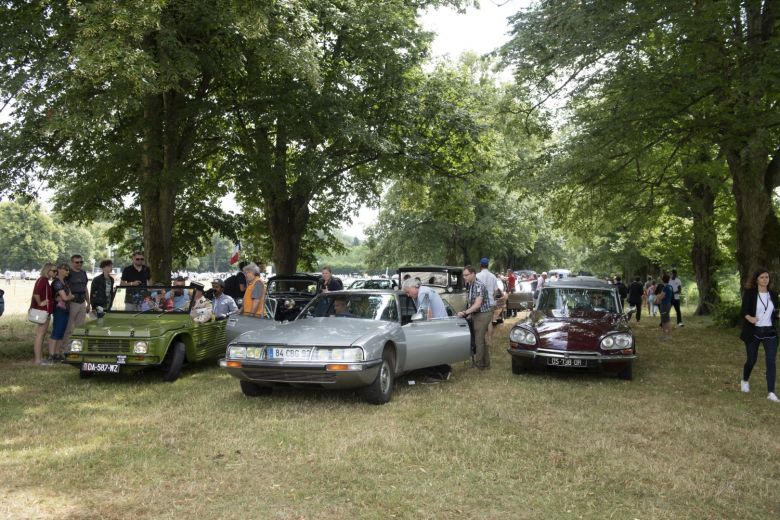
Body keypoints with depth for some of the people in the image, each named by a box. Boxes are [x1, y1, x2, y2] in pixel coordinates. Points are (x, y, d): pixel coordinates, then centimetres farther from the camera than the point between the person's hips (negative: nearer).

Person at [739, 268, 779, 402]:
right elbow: (743, 311, -12)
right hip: (753, 332, -2)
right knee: (751, 360, 9)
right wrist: (750, 318, -32)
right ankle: (744, 381, 39)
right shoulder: (750, 293, -7)